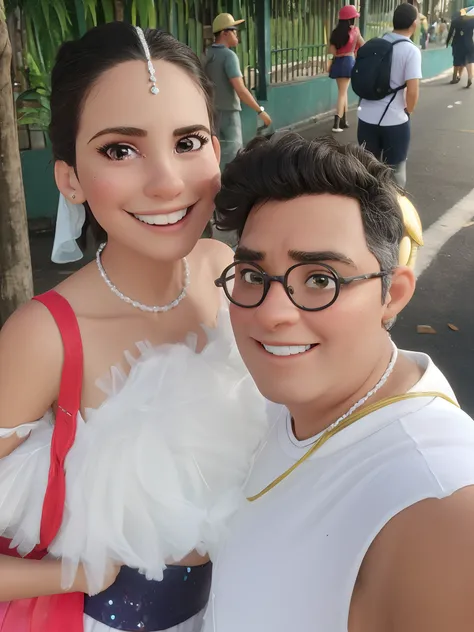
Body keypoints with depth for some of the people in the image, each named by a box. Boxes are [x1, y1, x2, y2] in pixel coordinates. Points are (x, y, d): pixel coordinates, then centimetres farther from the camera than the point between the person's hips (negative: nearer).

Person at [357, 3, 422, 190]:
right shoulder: (411, 50, -11)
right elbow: (412, 90, -16)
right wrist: (408, 112, 1)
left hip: (367, 116, 5)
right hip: (395, 120, -5)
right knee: (395, 169, 11)